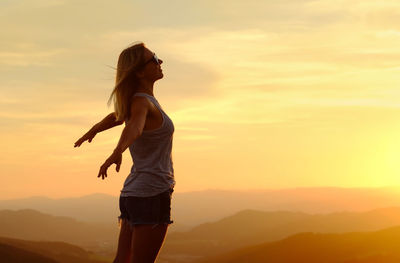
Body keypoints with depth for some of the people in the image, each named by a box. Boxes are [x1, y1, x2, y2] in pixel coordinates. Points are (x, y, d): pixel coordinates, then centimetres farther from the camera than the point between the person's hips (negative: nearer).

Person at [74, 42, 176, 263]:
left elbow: (116, 117, 33)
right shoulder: (141, 102, -16)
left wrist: (93, 131, 53)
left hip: (133, 193, 9)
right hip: (152, 194, -9)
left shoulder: (141, 99, 12)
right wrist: (117, 152, -60)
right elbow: (134, 128, -39)